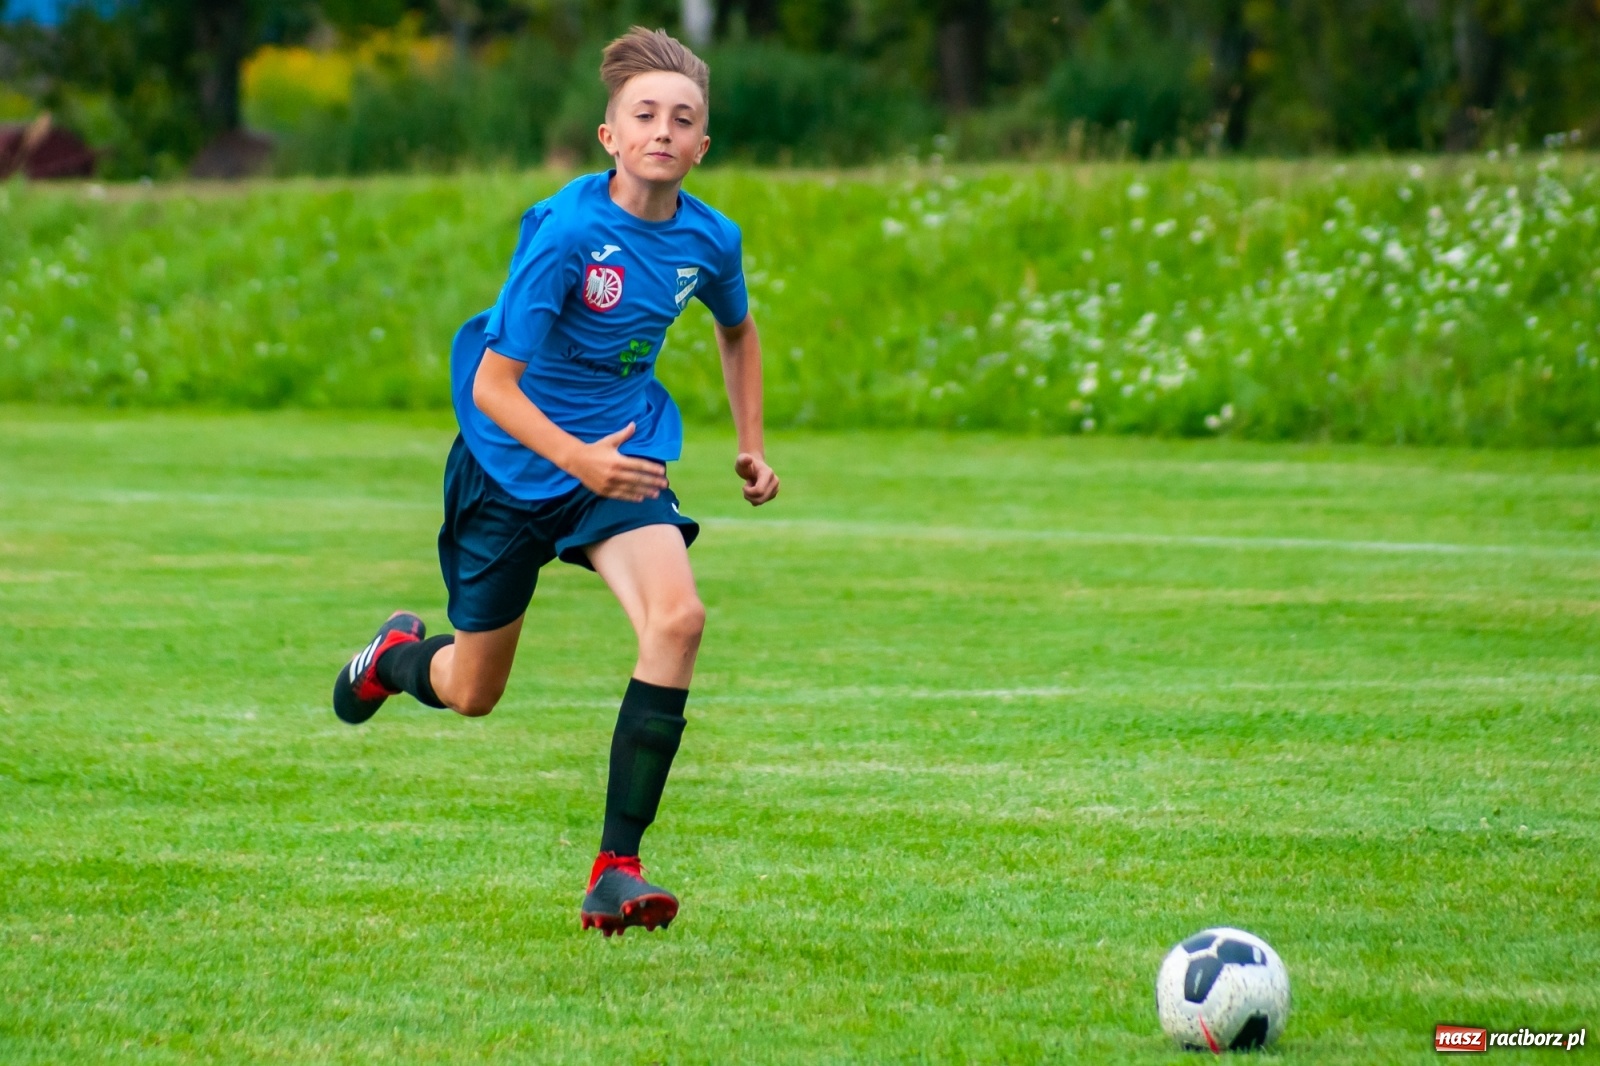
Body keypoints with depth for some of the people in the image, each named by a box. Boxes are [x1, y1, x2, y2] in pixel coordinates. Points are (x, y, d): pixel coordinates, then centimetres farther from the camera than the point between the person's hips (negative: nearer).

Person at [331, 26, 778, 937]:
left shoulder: (711, 239, -8)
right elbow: (493, 386, -24)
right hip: (510, 461, -3)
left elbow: (738, 331, 18)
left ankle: (618, 867, -23)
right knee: (471, 695, 11)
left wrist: (752, 447, 10)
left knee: (678, 616, -27)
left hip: (620, 455, 3)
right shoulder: (567, 231, -25)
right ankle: (400, 653, 52)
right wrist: (576, 458, -38)